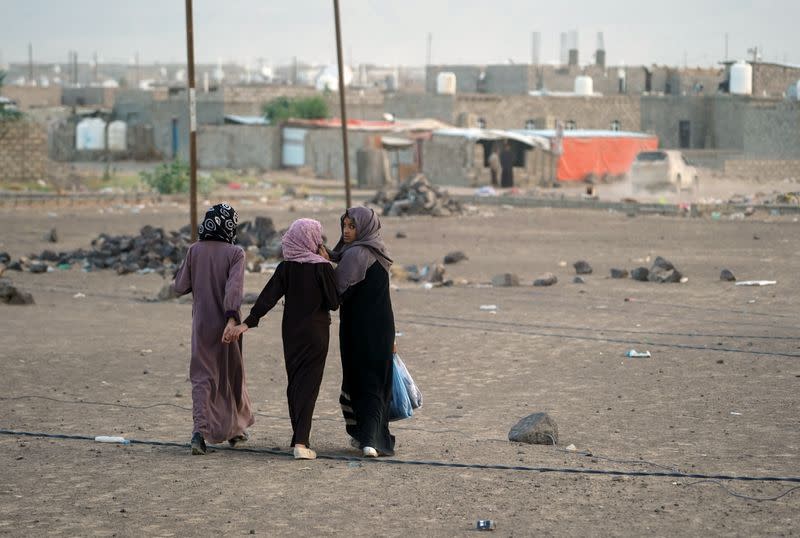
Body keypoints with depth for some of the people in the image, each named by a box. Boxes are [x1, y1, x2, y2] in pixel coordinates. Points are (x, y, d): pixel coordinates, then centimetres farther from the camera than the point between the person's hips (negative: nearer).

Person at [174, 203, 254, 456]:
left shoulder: (195, 251, -2)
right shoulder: (235, 253, -9)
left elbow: (180, 287, 2)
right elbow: (234, 287, -22)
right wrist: (232, 318, -29)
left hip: (201, 324, 1)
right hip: (225, 323, -1)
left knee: (202, 377, 3)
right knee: (232, 374, 17)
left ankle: (200, 429, -17)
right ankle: (235, 428, 30)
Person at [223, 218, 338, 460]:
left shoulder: (286, 268, -1)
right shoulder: (322, 267, -11)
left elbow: (267, 298, -9)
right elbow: (334, 302, -8)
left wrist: (247, 323, -11)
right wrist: (327, 265, -2)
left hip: (291, 332, 4)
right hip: (316, 334, -4)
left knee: (294, 384, 16)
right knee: (308, 386, -4)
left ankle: (298, 438, 24)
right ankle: (301, 442, -16)